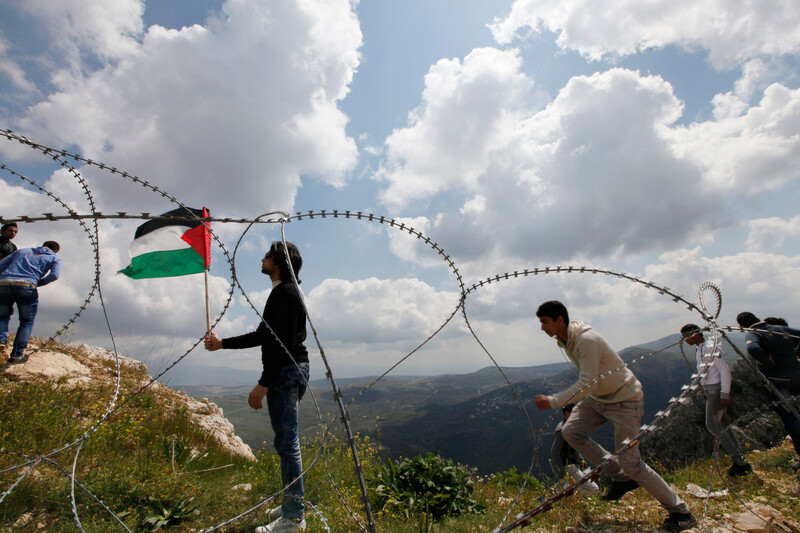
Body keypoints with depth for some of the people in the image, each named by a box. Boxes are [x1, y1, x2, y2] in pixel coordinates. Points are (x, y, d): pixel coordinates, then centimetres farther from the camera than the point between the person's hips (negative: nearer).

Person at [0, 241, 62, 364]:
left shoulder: (22, 251, 29)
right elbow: (54, 275, -2)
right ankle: (17, 355, 5)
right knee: (27, 321, 11)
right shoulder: (54, 258, 17)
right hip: (27, 286, -3)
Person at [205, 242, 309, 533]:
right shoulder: (282, 292, 19)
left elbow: (283, 342, -22)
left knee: (286, 441, -4)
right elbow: (262, 335, 23)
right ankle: (292, 504, 30)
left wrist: (263, 384, -21)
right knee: (287, 440, 17)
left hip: (286, 372, -11)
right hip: (289, 372, 11)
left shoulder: (285, 293, -14)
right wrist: (222, 343, 24)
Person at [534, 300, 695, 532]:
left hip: (625, 398, -9)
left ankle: (680, 511, 16)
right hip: (597, 397, 9)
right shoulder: (564, 339, -2)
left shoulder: (586, 340, -31)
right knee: (570, 431, -5)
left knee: (630, 462, -7)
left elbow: (587, 384, -33)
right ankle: (621, 478, 10)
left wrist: (553, 401, -35)